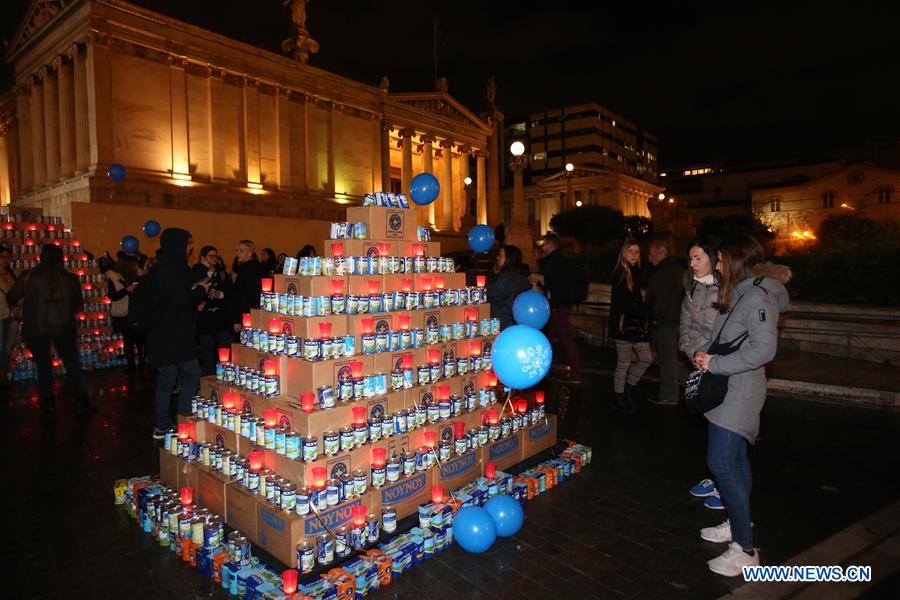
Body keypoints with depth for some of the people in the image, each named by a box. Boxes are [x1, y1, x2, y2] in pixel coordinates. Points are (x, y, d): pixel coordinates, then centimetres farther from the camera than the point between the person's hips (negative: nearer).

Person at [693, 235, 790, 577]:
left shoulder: (757, 297, -17)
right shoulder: (740, 293, 12)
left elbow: (764, 349, -25)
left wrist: (716, 364, -21)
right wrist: (706, 354, 1)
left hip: (739, 393, -10)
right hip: (728, 390, 10)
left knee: (721, 464, -10)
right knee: (734, 460, 18)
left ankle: (745, 550, -1)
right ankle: (738, 524, 33)